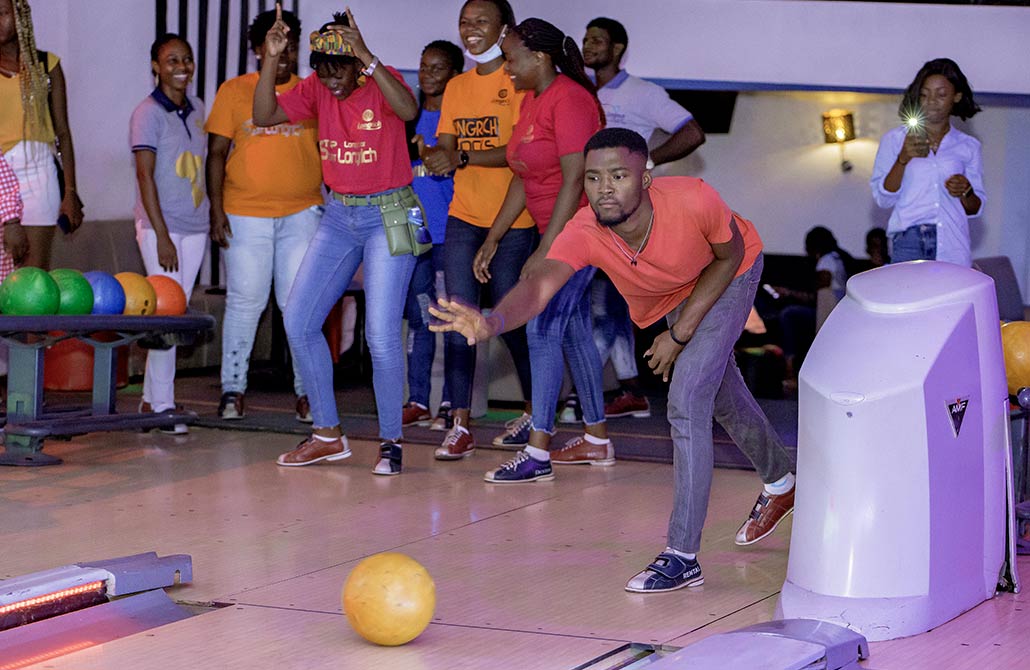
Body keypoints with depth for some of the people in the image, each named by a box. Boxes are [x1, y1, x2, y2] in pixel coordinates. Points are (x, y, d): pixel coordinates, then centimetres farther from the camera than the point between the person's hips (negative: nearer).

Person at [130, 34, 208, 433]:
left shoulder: (196, 109, 10)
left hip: (194, 227, 6)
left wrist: (212, 217, 13)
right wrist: (162, 236, -17)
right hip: (160, 226, -6)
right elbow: (145, 175, -12)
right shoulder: (148, 113, -9)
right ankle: (161, 404, -5)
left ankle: (151, 399, 13)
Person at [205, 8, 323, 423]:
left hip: (302, 213, 1)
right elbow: (217, 152, 4)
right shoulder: (234, 91, 5)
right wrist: (216, 210, -4)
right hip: (245, 214, -1)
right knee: (244, 302, 1)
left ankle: (306, 390, 7)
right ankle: (232, 389, 10)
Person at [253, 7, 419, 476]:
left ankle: (391, 442, 3)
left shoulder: (382, 81, -12)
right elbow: (264, 116, -7)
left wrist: (367, 58, -40)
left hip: (388, 214, -6)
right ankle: (328, 435, 14)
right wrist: (271, 60, -19)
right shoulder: (316, 89, 2)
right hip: (338, 216, 6)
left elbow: (408, 111, -34)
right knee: (298, 320, 3)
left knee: (381, 334, -11)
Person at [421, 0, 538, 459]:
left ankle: (535, 410, 23)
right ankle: (460, 426, -5)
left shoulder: (520, 82, -7)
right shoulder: (456, 87, 14)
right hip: (463, 215, 5)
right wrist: (436, 155, -13)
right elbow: (446, 148, 11)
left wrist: (462, 157, -24)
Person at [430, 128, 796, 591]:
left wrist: (681, 333, -24)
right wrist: (491, 322, -75)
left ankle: (682, 556, -13)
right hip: (672, 298, 5)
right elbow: (539, 287, -53)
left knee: (686, 402, -19)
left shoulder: (693, 201, -42)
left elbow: (729, 255, -21)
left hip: (729, 275, -4)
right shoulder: (583, 234, -37)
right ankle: (780, 481, 55)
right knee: (720, 395, 24)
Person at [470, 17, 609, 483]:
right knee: (573, 329, 14)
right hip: (557, 230, 10)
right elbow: (523, 178, 16)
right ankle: (597, 440, 24)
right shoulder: (530, 100, 12)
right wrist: (492, 240, 14)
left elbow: (574, 179, -23)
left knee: (543, 327, -14)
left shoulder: (568, 100, -18)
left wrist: (544, 251, -25)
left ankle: (537, 455, -15)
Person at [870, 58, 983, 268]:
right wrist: (903, 159, -10)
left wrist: (966, 192, -5)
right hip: (909, 243, -1)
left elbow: (975, 209, 17)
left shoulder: (969, 146, 15)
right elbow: (883, 199, 2)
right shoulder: (894, 139, 11)